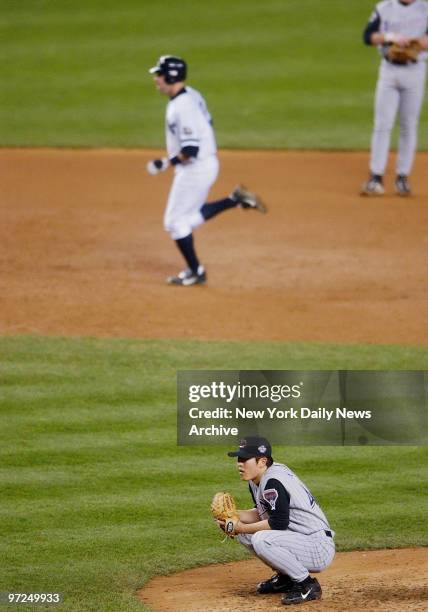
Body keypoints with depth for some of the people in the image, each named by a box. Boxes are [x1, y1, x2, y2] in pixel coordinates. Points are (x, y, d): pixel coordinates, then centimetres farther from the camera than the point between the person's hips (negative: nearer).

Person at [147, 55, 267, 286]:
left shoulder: (182, 107, -26)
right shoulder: (192, 95, 5)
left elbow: (190, 150, -29)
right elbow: (206, 124, 18)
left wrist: (165, 163, -17)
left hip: (195, 170, -10)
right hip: (207, 162, 10)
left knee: (175, 221, 3)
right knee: (190, 217, 21)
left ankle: (195, 272, 13)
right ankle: (236, 199, 16)